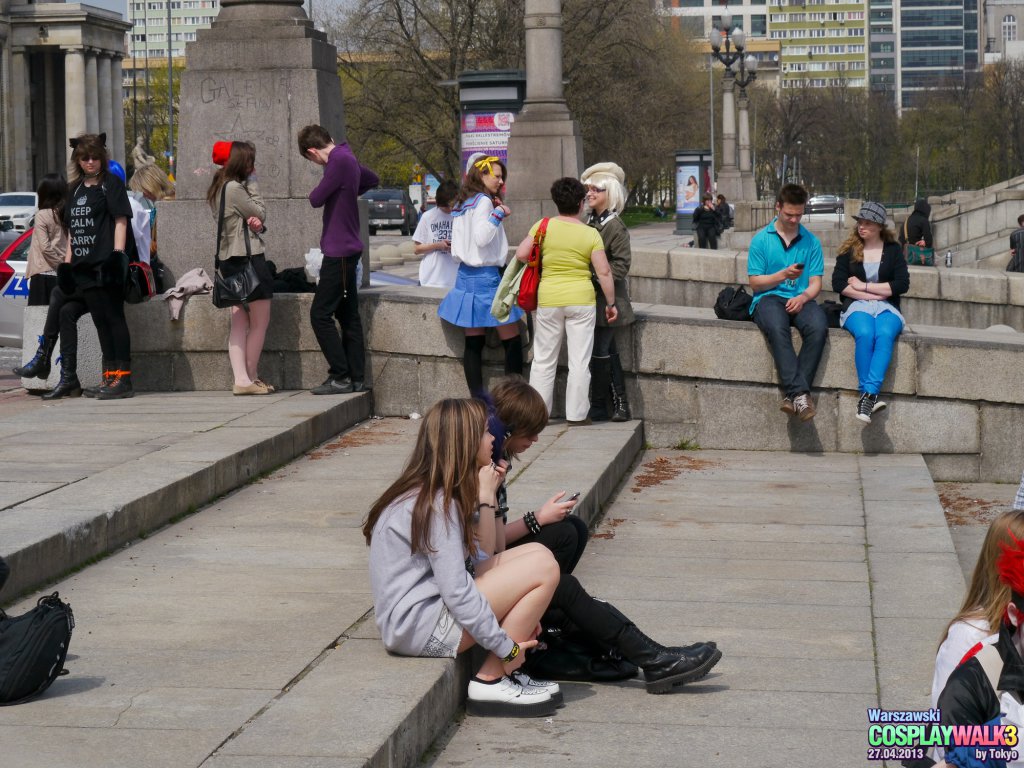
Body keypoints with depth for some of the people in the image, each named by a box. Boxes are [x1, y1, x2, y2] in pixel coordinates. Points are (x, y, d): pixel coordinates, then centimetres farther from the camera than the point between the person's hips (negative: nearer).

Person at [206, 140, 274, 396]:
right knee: (260, 323, -1)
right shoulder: (235, 188, -14)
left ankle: (240, 379, 0)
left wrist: (256, 223, -8)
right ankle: (251, 378, 2)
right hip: (248, 258, -10)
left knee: (239, 324, 5)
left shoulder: (218, 189, 16)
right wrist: (252, 186, 1)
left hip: (229, 260, 10)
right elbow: (260, 213, -5)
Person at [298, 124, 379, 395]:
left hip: (339, 251, -10)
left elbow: (316, 199, -17)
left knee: (320, 314, -7)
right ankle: (356, 378, 14)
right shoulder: (347, 158, 11)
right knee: (348, 316, 12)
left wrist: (318, 190, 5)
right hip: (347, 249, 10)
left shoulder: (340, 160, -18)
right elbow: (372, 180, 31)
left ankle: (340, 377, -7)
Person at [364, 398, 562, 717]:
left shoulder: (424, 492, 12)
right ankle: (490, 682, -8)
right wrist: (507, 648, -17)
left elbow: (481, 559, 12)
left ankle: (505, 675, 6)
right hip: (417, 627, -10)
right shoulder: (437, 504, -19)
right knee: (544, 566, -15)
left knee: (534, 553, 10)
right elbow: (458, 593, -23)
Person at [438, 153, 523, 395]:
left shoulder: (461, 203, 14)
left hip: (465, 275, 9)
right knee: (512, 340, -3)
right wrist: (499, 214, -13)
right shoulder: (483, 201, -12)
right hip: (486, 276, -9)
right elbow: (481, 237, -23)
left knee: (473, 343, 6)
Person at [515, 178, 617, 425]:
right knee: (579, 361, 6)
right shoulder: (590, 234, -6)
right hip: (581, 299, -1)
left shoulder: (543, 226, -4)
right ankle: (576, 415, 9)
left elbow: (521, 254, -8)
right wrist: (611, 303, 2)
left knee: (544, 360, 12)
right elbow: (604, 272, -7)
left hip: (548, 299, 1)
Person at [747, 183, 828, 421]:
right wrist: (783, 275, -11)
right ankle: (800, 392, -45)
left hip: (800, 299, 2)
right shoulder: (761, 239, 9)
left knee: (818, 327, -33)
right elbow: (755, 283, 5)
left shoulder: (811, 242, 14)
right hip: (769, 298, -2)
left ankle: (793, 393, -34)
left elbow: (815, 283, 10)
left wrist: (803, 297, -13)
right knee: (777, 328, -38)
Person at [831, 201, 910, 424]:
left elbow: (902, 285, 1)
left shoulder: (893, 250, 12)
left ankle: (868, 395, -45)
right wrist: (871, 295, -6)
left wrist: (863, 286, -3)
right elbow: (838, 283, 1)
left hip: (887, 308, 0)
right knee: (865, 334, -35)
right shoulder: (849, 249, 12)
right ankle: (871, 397, -35)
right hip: (857, 306, 0)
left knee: (884, 335, -34)